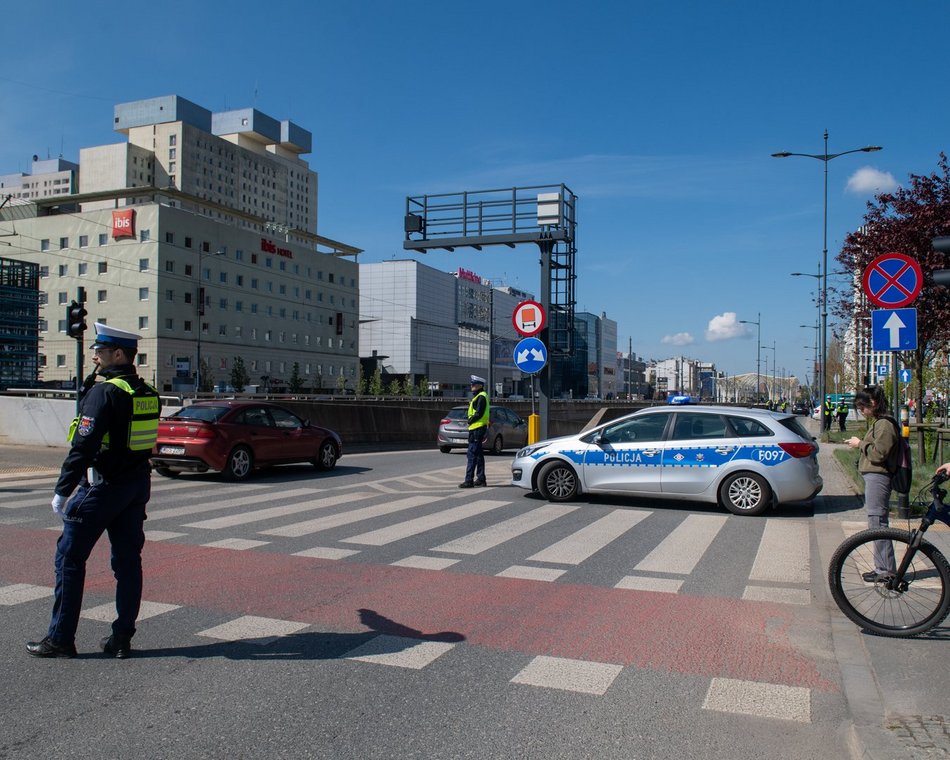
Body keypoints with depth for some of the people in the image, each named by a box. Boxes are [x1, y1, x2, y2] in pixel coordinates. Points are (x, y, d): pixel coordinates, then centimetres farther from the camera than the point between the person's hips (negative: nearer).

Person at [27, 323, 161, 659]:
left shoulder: (104, 392, -17)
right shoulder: (148, 394, 8)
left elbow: (83, 447, -20)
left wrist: (62, 490, -15)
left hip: (102, 488, -7)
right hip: (138, 486, 8)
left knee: (70, 557, 5)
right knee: (128, 559, 10)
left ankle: (60, 638, 12)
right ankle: (122, 638, 16)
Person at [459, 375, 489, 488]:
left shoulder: (481, 397, -12)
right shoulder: (478, 397, 21)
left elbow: (478, 413, -19)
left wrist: (470, 421, -8)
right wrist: (470, 421, 9)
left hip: (477, 428, -11)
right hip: (477, 428, 11)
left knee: (472, 454, -13)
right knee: (478, 454, 14)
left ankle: (469, 480, -15)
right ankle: (481, 479, 20)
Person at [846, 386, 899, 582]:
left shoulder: (884, 425, -14)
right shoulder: (877, 422, 17)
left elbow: (879, 454, -20)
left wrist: (860, 444, -9)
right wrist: (861, 444, 8)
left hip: (877, 477, -11)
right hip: (873, 476, 11)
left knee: (877, 522, -7)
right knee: (877, 522, 12)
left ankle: (886, 569, -2)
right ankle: (882, 566, 18)